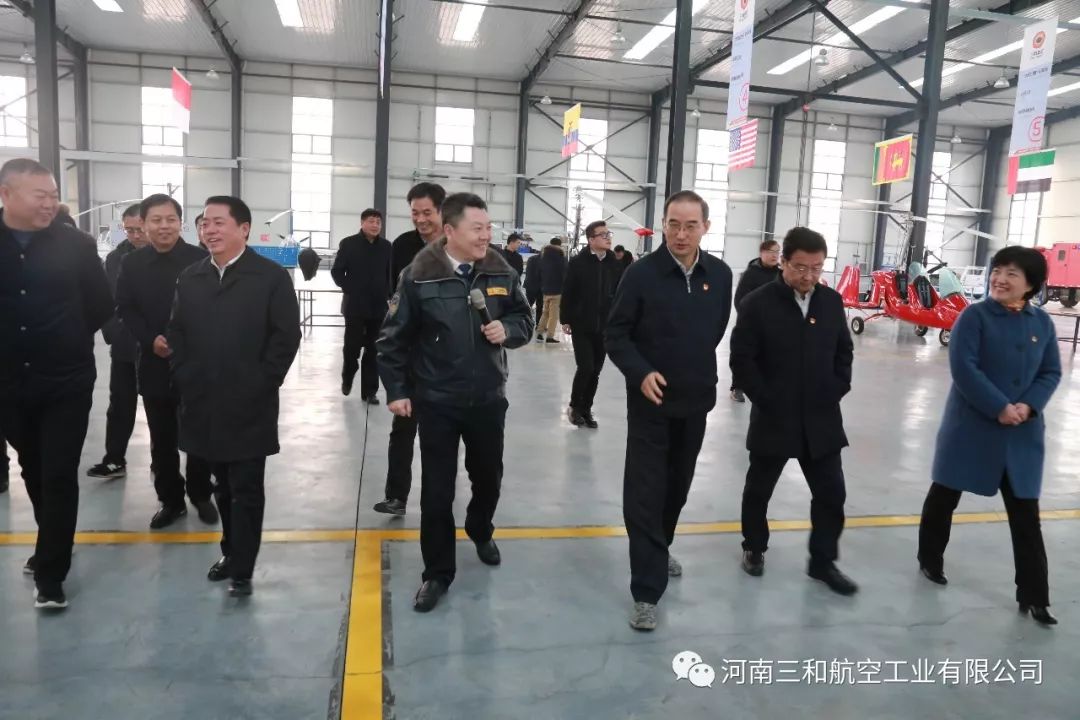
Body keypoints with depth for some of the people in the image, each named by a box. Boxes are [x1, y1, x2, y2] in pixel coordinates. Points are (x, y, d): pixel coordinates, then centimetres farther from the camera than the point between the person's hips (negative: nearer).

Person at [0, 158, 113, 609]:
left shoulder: (75, 245, -6)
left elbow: (102, 305, 1)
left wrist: (71, 342, 6)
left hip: (66, 381, -2)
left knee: (59, 477, 0)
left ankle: (50, 573, 12)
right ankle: (53, 544, 39)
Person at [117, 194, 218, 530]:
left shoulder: (201, 259, -7)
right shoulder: (131, 263, 4)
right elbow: (125, 310, 4)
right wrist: (150, 340, -12)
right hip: (154, 364, 3)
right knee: (162, 439, 11)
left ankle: (201, 495, 26)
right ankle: (170, 500, 25)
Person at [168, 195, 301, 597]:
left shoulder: (271, 276, -5)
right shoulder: (190, 278, 11)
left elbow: (286, 336, -9)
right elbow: (176, 333, 14)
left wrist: (261, 383, -11)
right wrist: (184, 378, 4)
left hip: (249, 405, -5)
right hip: (203, 404, 5)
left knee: (246, 490, 3)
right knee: (223, 487, 16)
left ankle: (242, 569, 12)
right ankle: (231, 553, 31)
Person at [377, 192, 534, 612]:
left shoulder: (502, 273, -2)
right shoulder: (419, 276, -11)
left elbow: (525, 321, 10)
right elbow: (393, 338, -5)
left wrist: (507, 329, -13)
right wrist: (397, 390, -5)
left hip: (489, 399, 3)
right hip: (436, 402, -3)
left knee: (489, 477, 20)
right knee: (437, 491, 4)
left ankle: (480, 532, 50)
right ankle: (438, 573, 21)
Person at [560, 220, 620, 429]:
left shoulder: (614, 264, 2)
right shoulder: (577, 262, -7)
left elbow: (620, 293, 4)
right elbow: (567, 293, -5)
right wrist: (565, 320, -6)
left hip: (604, 327, 3)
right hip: (581, 325, -3)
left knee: (595, 371, 8)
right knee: (585, 367, -8)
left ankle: (586, 409, 22)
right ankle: (575, 406, 13)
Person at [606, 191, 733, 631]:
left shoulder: (720, 275, -1)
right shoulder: (641, 274, -13)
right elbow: (615, 335, -9)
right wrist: (641, 372, -23)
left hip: (696, 400, 4)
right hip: (650, 402, -4)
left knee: (677, 487, 20)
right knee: (644, 495, -4)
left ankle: (661, 548, 45)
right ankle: (647, 591, 6)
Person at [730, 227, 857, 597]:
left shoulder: (832, 301, 3)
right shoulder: (758, 303, -11)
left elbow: (844, 351, 13)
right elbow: (741, 359, -11)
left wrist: (837, 390, 2)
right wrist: (765, 399, -12)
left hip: (822, 419, 4)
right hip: (773, 418, -3)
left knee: (831, 493, 7)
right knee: (759, 489, 13)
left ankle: (823, 560, 25)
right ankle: (754, 548, 35)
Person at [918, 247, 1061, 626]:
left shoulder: (1042, 322, 5)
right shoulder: (975, 316, -9)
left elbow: (1051, 373, 5)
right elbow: (963, 367, -17)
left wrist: (1028, 406, -13)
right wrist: (1000, 408, -21)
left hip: (1023, 433, 4)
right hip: (972, 426, -3)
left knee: (1026, 514, 6)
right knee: (945, 494, 12)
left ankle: (1034, 595, 15)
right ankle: (930, 559, 33)